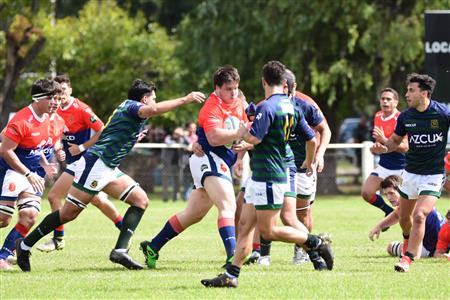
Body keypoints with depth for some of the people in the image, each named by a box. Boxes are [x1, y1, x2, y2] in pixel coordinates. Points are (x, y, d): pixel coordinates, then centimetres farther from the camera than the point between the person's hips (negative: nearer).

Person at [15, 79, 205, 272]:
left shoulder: (128, 108, 22)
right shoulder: (130, 106, -7)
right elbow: (154, 110, -29)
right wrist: (185, 100, -28)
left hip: (109, 169, 10)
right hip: (95, 163, -10)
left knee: (140, 200, -3)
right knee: (68, 213, -7)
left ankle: (120, 250, -12)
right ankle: (25, 245, 5)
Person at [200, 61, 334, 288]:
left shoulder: (267, 107, -16)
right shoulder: (292, 107, 11)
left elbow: (254, 138, -24)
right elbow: (312, 139, 16)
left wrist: (242, 131, -1)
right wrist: (309, 163, 35)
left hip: (268, 178, -9)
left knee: (268, 231, -5)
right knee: (245, 225, 6)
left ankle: (315, 243, 4)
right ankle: (231, 275, 4)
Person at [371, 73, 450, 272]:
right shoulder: (405, 117, -3)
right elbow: (395, 140, 10)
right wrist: (383, 148, -11)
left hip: (433, 175, -5)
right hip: (411, 172, 5)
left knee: (419, 216, -19)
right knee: (404, 217, 15)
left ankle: (408, 259, -11)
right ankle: (408, 240, 48)